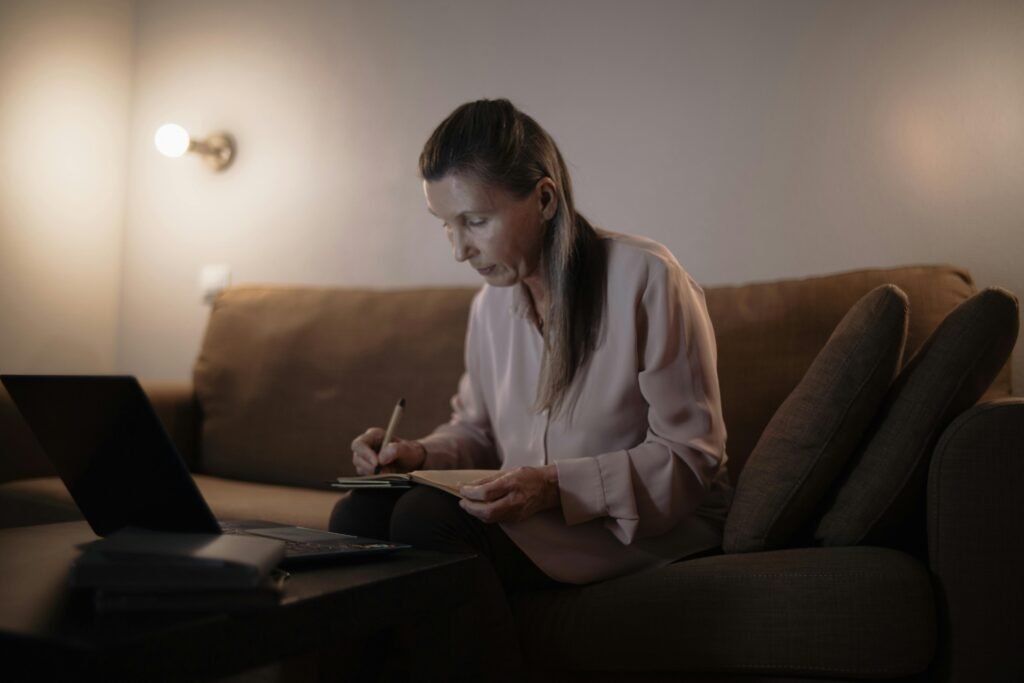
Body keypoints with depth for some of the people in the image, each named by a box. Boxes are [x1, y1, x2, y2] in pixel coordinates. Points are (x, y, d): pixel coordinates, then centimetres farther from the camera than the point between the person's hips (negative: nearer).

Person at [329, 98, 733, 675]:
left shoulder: (646, 279, -14)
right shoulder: (491, 304, 7)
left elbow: (690, 459, -14)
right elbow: (476, 430, 19)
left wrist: (559, 487, -26)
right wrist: (422, 455, -4)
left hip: (651, 524, -6)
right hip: (532, 516, 6)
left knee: (427, 517, -27)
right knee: (358, 514, -16)